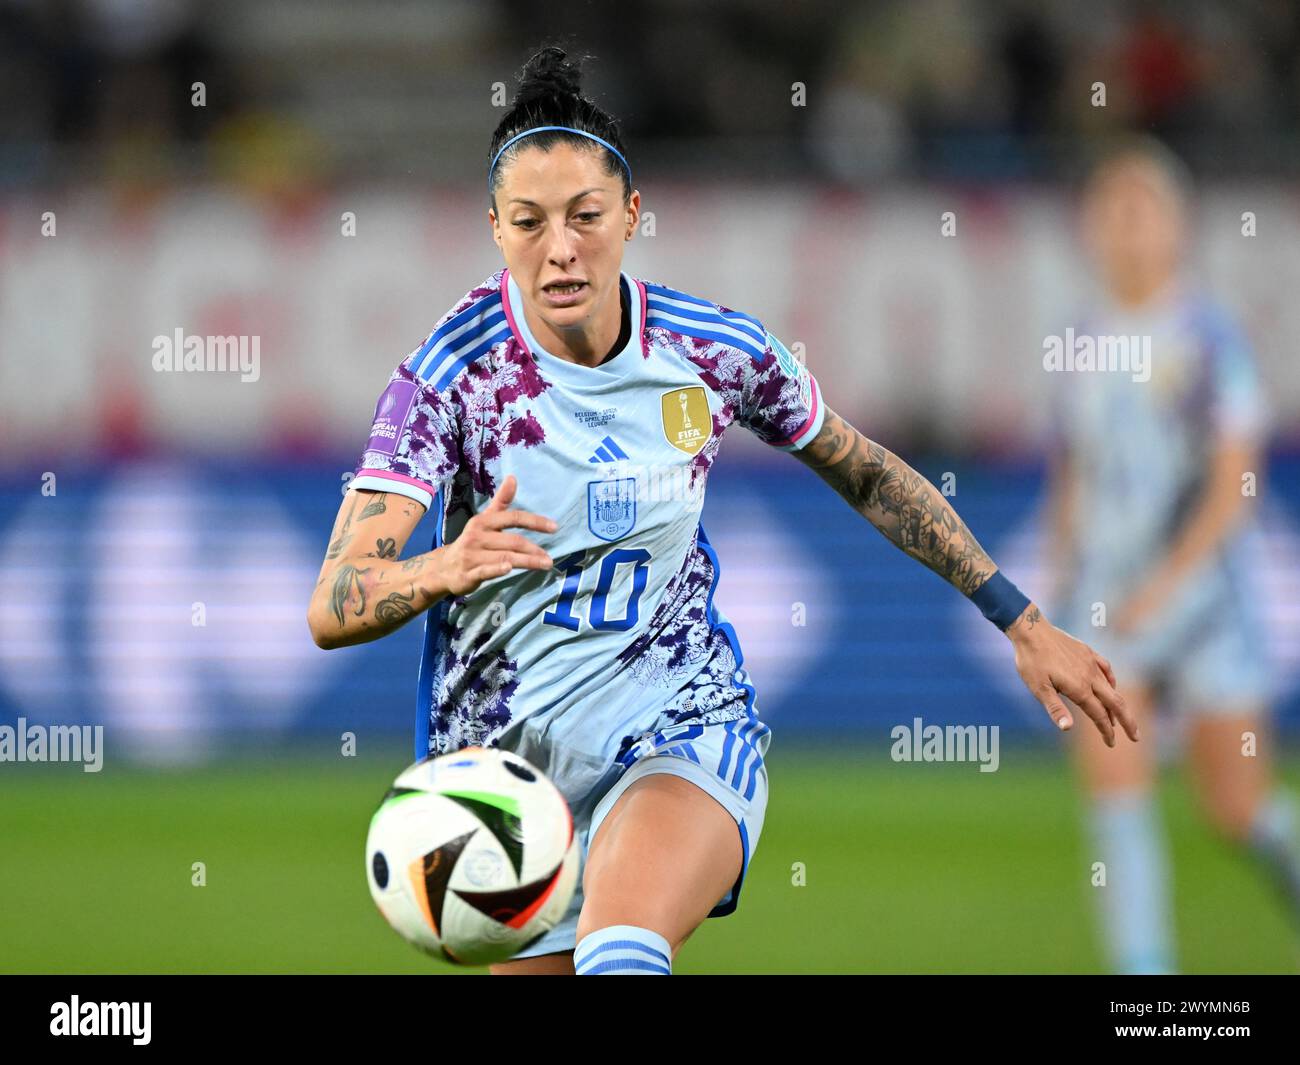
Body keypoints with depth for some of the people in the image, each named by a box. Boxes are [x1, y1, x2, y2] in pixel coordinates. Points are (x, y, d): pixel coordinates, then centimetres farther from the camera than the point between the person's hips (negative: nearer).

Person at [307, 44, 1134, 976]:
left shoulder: (715, 348, -5)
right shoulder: (452, 373, -14)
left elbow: (867, 473, 14)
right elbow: (332, 608, -21)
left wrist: (1025, 625, 13)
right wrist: (445, 568, -43)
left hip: (683, 725, -1)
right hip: (509, 751, 1)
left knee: (621, 953, -33)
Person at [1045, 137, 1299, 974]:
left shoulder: (1212, 338, -8)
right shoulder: (1084, 344, 6)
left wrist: (1166, 582, -22)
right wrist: (1066, 588, 13)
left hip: (1203, 592, -3)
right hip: (1103, 604, 3)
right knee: (1115, 791, -11)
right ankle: (1143, 970, -10)